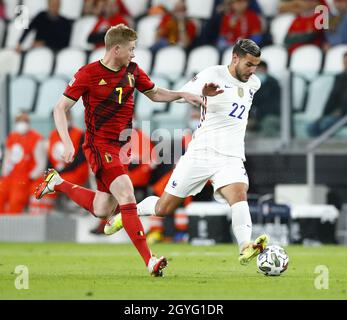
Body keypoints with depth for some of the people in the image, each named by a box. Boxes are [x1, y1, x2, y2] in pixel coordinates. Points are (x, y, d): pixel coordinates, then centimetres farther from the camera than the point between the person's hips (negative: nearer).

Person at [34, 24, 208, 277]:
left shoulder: (132, 71, 5)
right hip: (99, 145, -7)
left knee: (102, 210, 9)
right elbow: (60, 109, -7)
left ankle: (56, 183, 32)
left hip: (121, 147, 7)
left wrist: (181, 95, 4)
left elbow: (154, 94, 22)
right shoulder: (88, 74, -11)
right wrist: (67, 143, -19)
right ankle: (149, 261, -23)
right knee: (126, 196, -21)